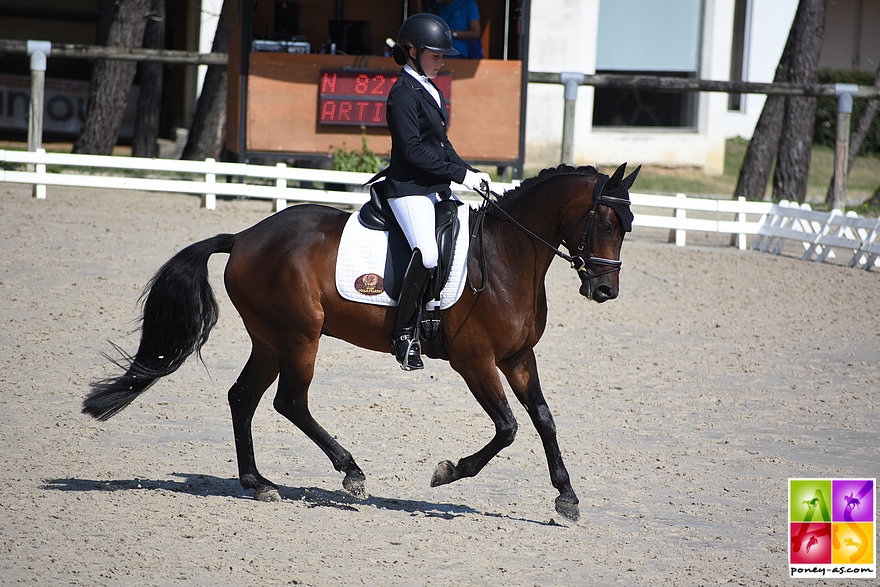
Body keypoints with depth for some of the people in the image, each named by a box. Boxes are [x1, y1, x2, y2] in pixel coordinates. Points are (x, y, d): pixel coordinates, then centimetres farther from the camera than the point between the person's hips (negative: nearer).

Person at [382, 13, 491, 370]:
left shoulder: (431, 92, 18)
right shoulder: (404, 93, -11)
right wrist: (459, 174, -18)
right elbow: (413, 149, -19)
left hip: (437, 188, 10)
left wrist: (471, 173, 10)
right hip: (409, 188, -10)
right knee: (427, 253, -29)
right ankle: (403, 333, -21)